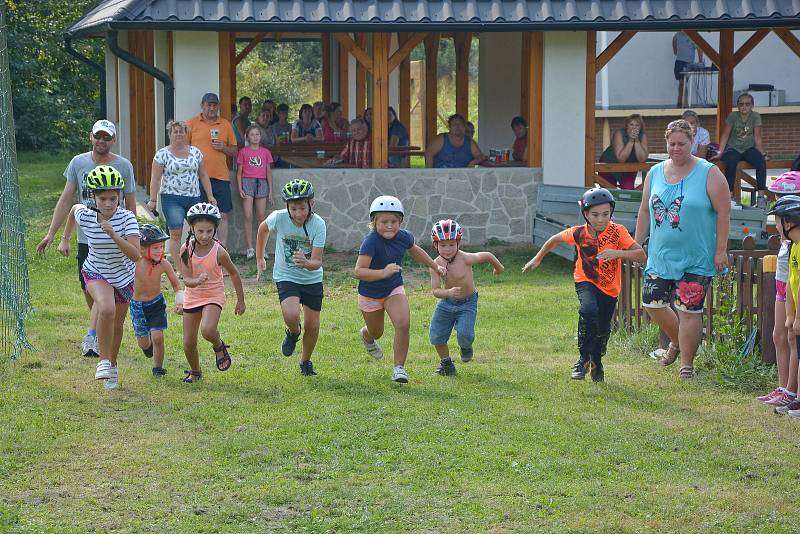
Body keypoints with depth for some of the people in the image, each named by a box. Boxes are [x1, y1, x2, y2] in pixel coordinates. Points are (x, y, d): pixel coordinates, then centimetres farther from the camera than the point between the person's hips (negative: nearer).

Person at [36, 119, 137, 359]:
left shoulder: (123, 166, -2)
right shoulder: (78, 163, 3)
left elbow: (130, 205, 5)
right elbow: (66, 200, 6)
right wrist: (51, 233, 1)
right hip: (86, 237, 3)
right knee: (88, 290, 8)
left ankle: (91, 336, -17)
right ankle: (101, 330, 27)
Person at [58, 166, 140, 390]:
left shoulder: (127, 218, -27)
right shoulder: (85, 215, -21)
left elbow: (136, 256, -35)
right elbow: (74, 209, 5)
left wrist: (113, 235, -46)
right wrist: (65, 239, 11)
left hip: (123, 277, 1)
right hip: (96, 272, -1)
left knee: (117, 324, 17)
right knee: (107, 309, -31)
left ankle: (112, 365, 44)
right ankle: (103, 361, -16)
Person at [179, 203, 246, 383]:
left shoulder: (218, 252, -17)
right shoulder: (186, 250, -13)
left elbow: (234, 274, -3)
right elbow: (186, 279, -14)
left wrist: (240, 301, 3)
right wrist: (197, 281, -37)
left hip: (214, 296, -3)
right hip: (192, 296, 3)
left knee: (207, 330, -31)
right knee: (189, 343, 6)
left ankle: (219, 347, 4)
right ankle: (195, 371, 34)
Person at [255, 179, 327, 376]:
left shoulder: (318, 224, -22)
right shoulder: (279, 218, -20)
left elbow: (317, 262, -24)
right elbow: (263, 229, 4)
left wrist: (306, 263, -47)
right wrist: (259, 259, 12)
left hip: (312, 279, 1)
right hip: (286, 277, -1)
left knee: (312, 325, 5)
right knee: (291, 315, -26)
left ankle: (306, 361, 33)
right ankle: (293, 332, 11)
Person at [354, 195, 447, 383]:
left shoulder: (404, 237, -13)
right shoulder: (371, 242, -32)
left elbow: (414, 250, 12)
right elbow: (358, 271, -40)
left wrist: (435, 266, 18)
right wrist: (383, 273, -54)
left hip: (394, 289, 3)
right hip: (370, 294, -3)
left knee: (403, 325, -21)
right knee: (376, 332, 19)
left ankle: (399, 367, -7)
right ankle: (366, 336, 58)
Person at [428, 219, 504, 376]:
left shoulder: (465, 259, -24)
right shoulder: (436, 264, -16)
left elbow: (487, 256, -7)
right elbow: (435, 291, -20)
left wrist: (498, 268, 13)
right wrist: (448, 293, -42)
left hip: (467, 303, -3)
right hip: (446, 303, 3)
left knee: (464, 334, -21)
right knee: (436, 336, -3)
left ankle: (465, 347, 18)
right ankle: (446, 362, 23)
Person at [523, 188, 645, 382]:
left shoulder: (617, 231, -20)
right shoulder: (579, 233, -14)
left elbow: (641, 255, -27)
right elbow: (556, 239, 6)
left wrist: (617, 253, -42)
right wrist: (538, 259, 13)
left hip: (609, 287, 1)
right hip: (586, 281, -1)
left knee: (603, 330, 11)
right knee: (589, 310, -31)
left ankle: (596, 364, 42)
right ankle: (583, 359, -18)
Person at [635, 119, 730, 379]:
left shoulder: (708, 173, -6)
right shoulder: (655, 173, 8)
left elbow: (723, 212, -7)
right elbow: (645, 211, 16)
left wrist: (721, 250, -12)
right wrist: (637, 245, 13)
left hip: (695, 259, -5)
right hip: (660, 256, 5)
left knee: (689, 310, -6)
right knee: (652, 304, 7)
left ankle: (687, 363, 7)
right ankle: (677, 341, 34)